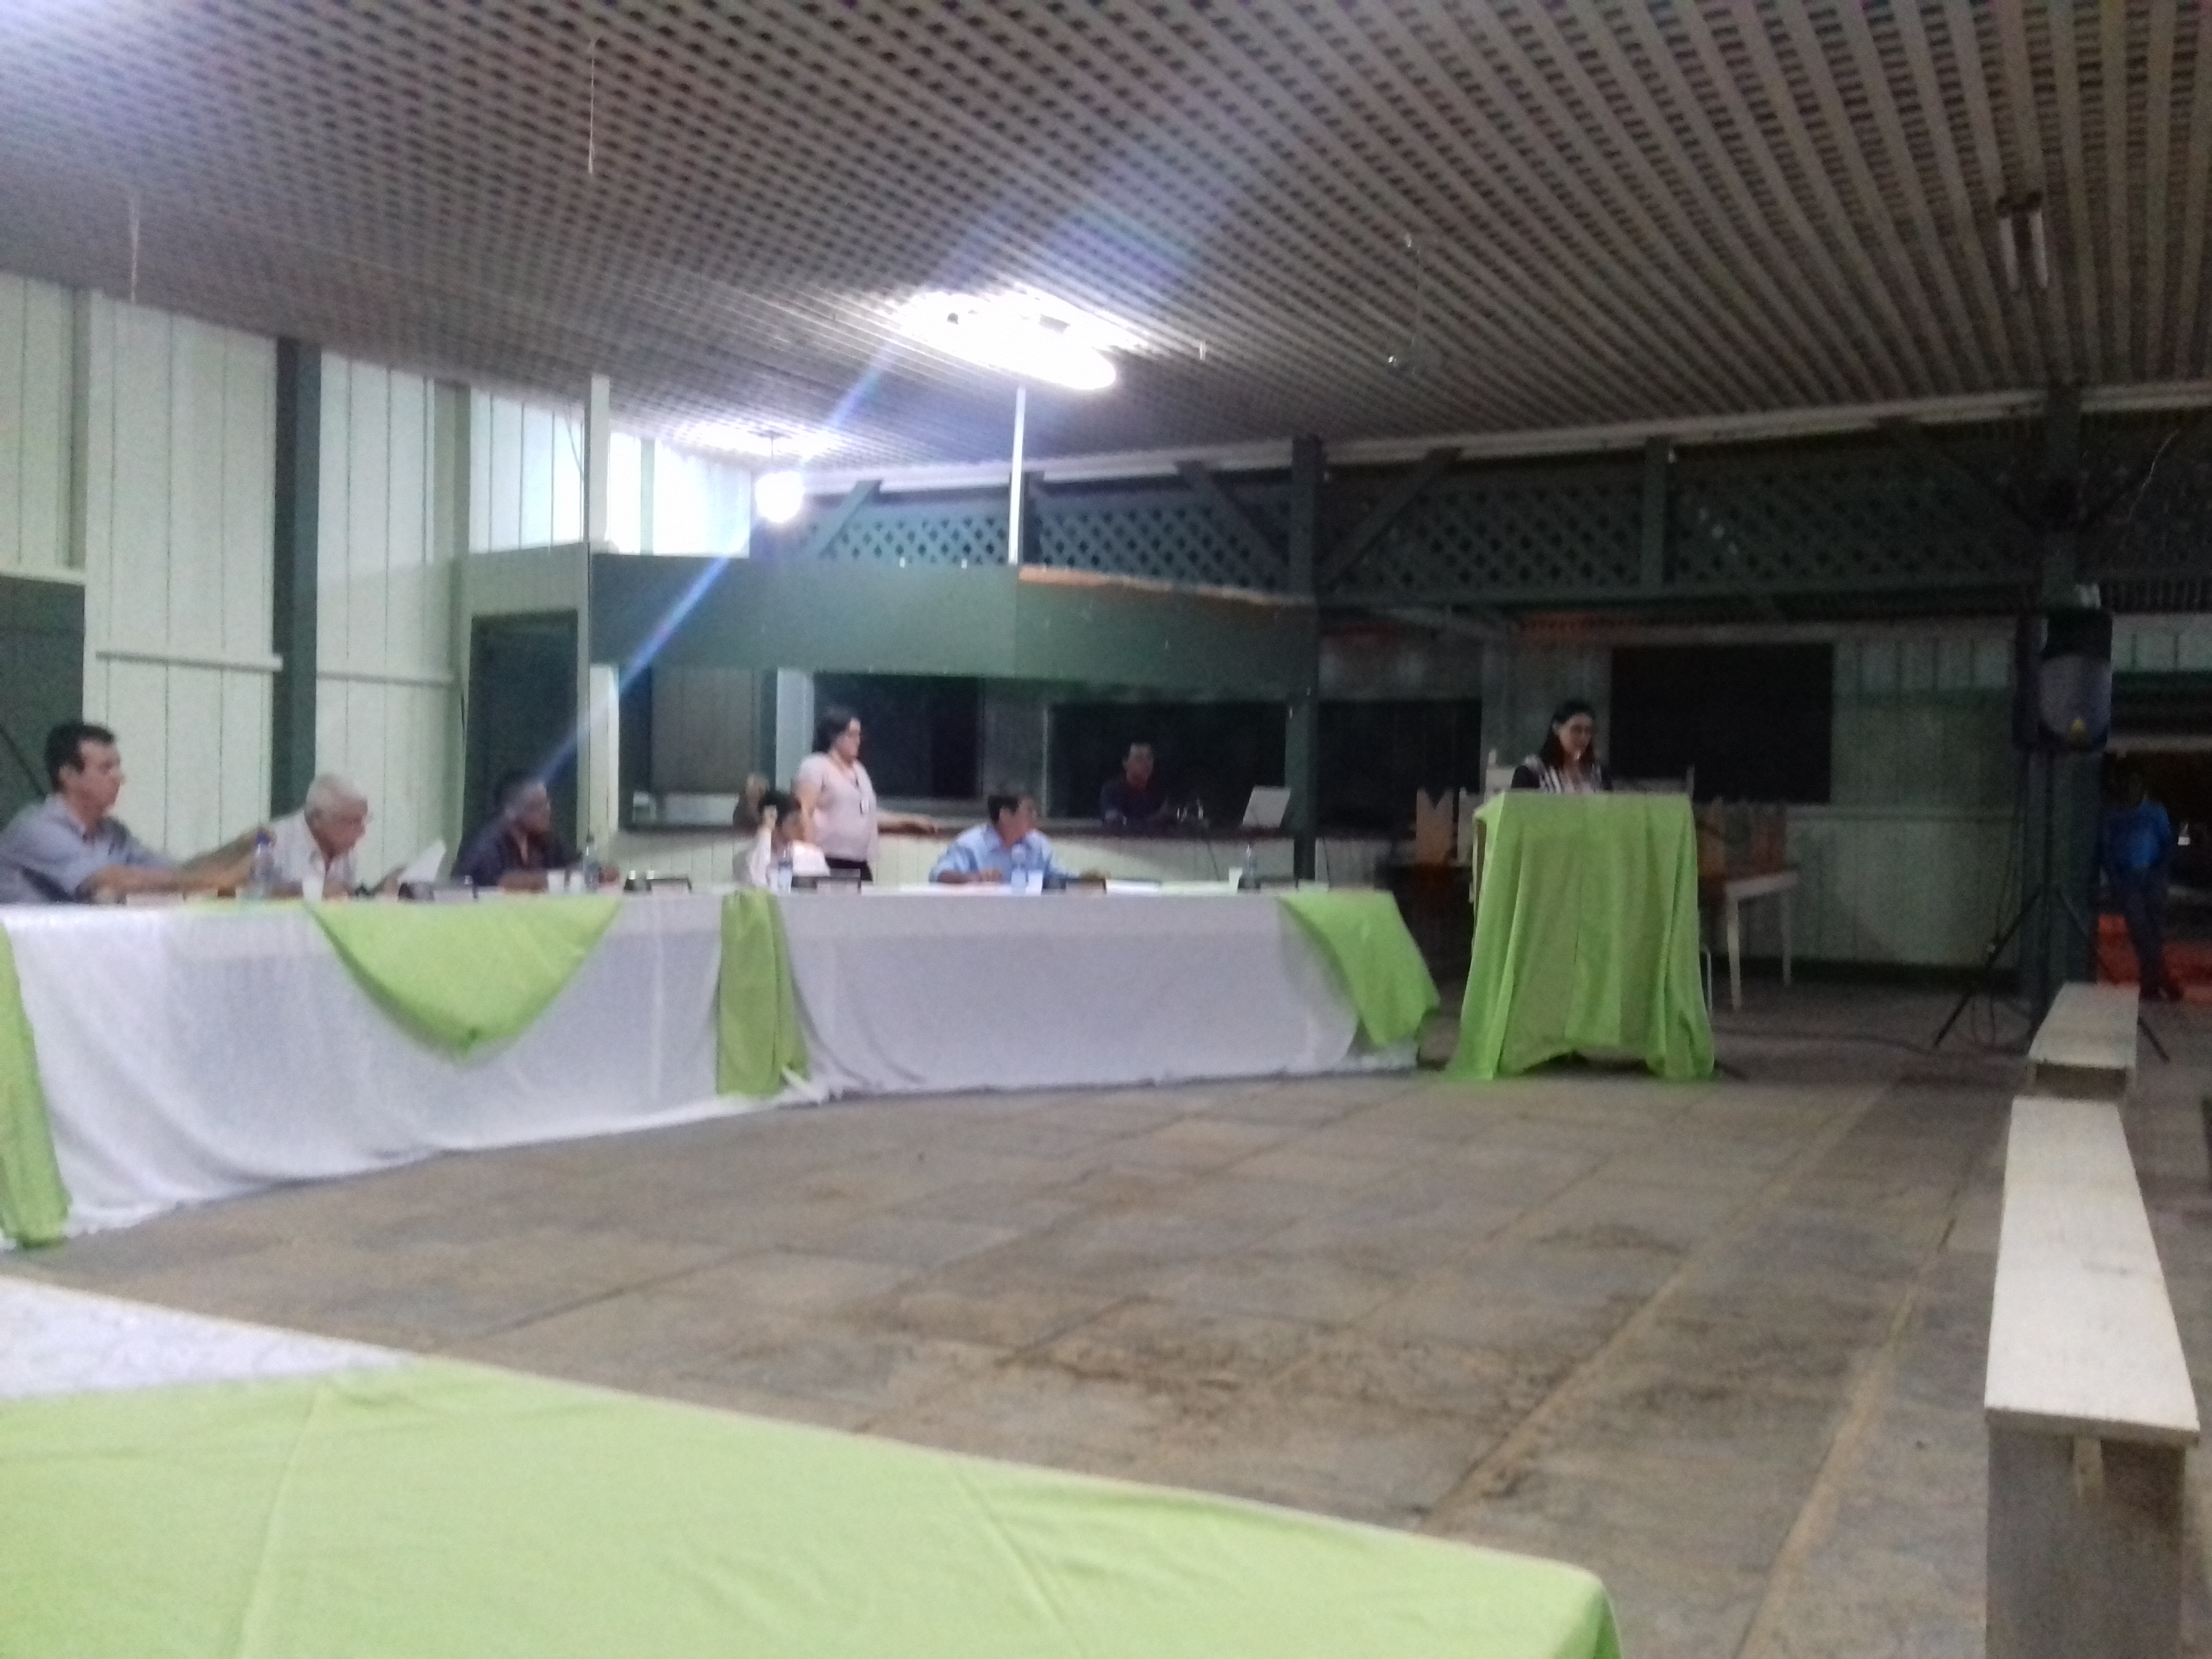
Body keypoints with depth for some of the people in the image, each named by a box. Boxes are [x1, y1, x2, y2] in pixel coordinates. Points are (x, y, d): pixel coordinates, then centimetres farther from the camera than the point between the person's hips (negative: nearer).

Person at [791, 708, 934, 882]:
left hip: (860, 864, 7)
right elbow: (803, 814, -10)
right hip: (827, 863, -7)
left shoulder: (858, 770, 22)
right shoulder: (815, 767, -1)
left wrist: (910, 822, 26)